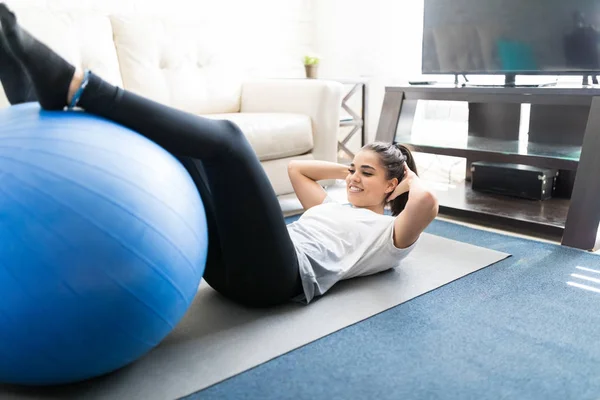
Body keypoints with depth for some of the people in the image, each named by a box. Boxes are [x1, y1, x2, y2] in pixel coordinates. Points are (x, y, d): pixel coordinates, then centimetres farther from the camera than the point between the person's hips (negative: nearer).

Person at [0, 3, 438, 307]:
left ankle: (73, 86, -32)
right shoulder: (338, 207, 37)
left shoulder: (390, 236, 16)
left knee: (227, 138, -26)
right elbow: (297, 168, 47)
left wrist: (410, 174, 15)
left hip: (274, 274, -7)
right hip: (230, 265, 8)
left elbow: (427, 204, -6)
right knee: (166, 139, -4)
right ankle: (42, 106, -22)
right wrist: (348, 168, 43)